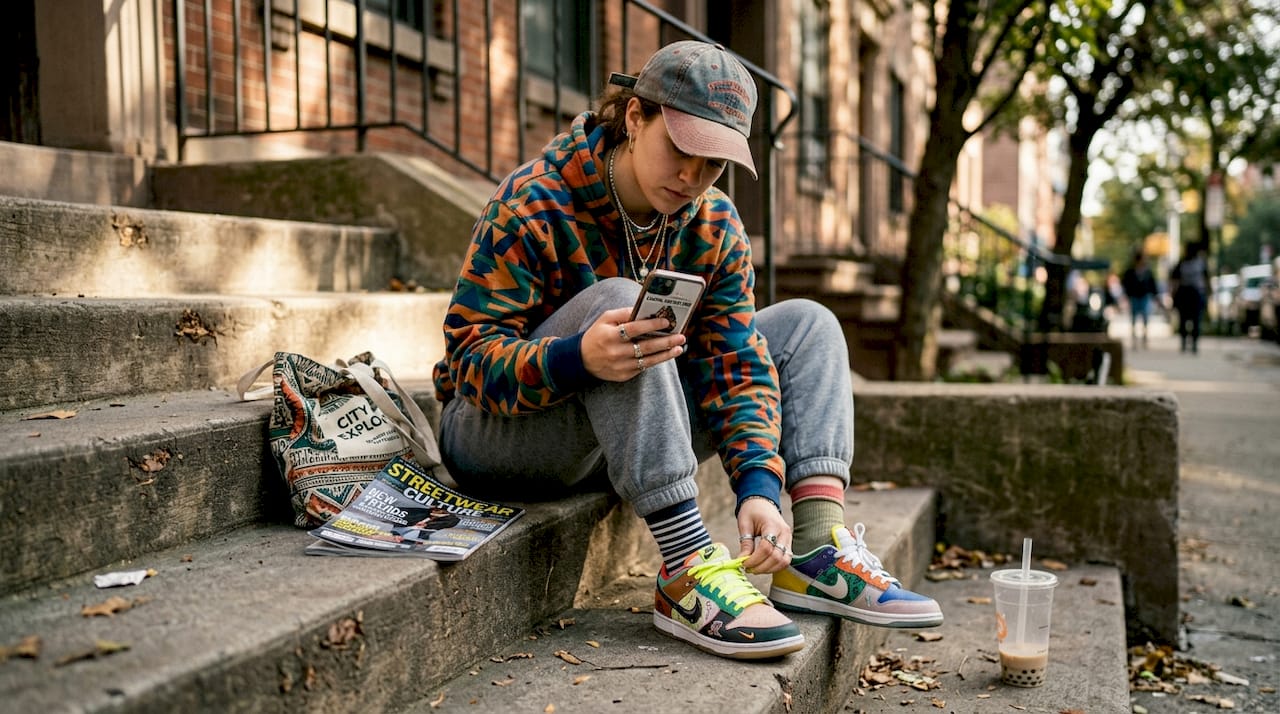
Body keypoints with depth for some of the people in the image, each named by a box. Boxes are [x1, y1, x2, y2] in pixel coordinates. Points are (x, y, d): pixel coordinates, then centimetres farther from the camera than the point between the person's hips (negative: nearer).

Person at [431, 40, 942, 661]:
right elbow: (470, 352, -24)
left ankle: (817, 552, -20)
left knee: (806, 323, -2)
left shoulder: (713, 224, -2)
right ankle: (686, 570, -38)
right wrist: (578, 358, -45)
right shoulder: (534, 205, -19)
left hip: (632, 437, 6)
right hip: (498, 432, -6)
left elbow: (735, 360, -9)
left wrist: (758, 484, -25)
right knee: (616, 297, -35)